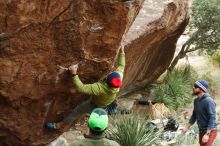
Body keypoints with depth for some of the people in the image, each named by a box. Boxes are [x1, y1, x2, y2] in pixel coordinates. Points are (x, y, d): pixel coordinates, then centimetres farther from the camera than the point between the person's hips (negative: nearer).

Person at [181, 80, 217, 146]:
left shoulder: (208, 101, -21)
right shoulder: (196, 101, 3)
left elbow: (212, 118, -23)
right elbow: (194, 116, 16)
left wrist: (207, 134, -27)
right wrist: (186, 127, 12)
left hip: (210, 131, -8)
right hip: (201, 131, 8)